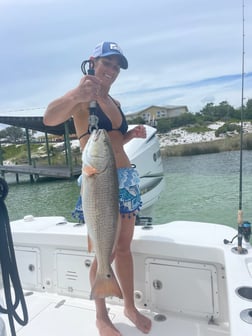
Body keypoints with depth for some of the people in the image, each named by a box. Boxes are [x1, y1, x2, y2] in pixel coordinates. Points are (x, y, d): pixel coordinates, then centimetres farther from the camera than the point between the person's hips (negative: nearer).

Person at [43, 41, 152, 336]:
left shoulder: (113, 101, 17)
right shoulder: (82, 97, -6)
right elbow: (49, 119, -26)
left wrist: (133, 134, 6)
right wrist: (75, 95, -43)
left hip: (127, 177, 7)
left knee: (124, 247, 16)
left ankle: (130, 307, 34)